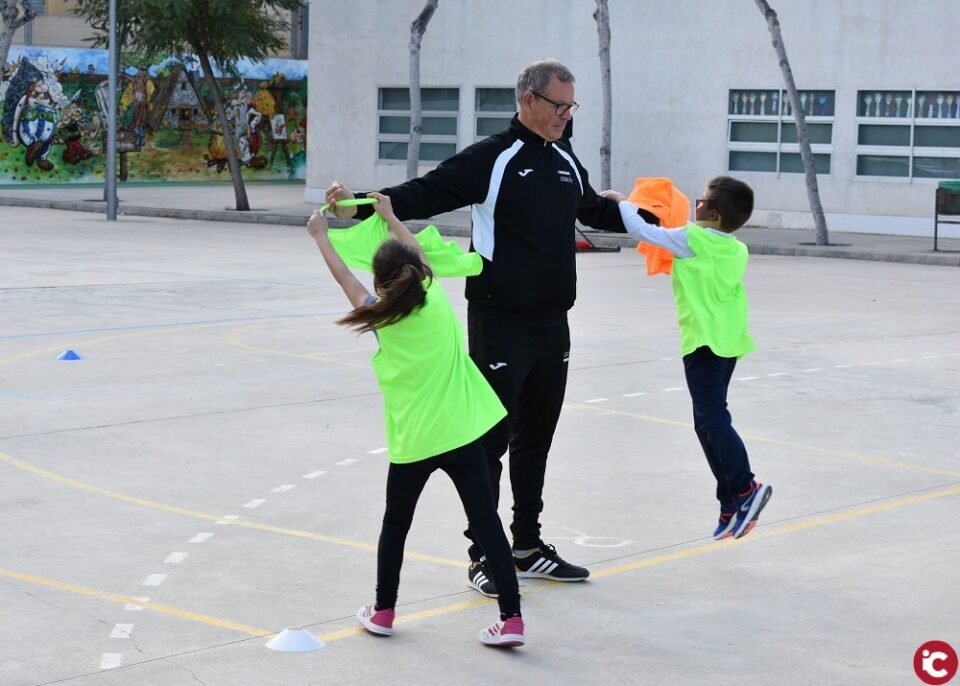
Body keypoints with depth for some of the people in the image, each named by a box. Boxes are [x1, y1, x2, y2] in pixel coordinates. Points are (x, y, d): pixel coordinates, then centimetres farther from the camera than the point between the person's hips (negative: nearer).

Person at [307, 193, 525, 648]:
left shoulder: (382, 316, -2)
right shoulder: (437, 298, 3)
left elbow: (344, 275, 13)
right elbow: (419, 257, 23)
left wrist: (321, 236, 28)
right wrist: (390, 216, 37)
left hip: (413, 441, -1)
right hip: (461, 433, 1)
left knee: (396, 523, 18)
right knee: (486, 522, -1)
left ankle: (383, 611, 28)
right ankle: (511, 618, -5)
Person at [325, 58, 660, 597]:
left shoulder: (566, 162, 12)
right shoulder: (492, 158, -11)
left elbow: (595, 209, 31)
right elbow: (426, 194, -19)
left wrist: (654, 218, 33)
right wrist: (359, 205, -33)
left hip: (552, 323, 7)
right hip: (500, 324, -7)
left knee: (536, 439, 14)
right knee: (490, 441, -1)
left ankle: (528, 547, 25)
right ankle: (483, 556, 8)